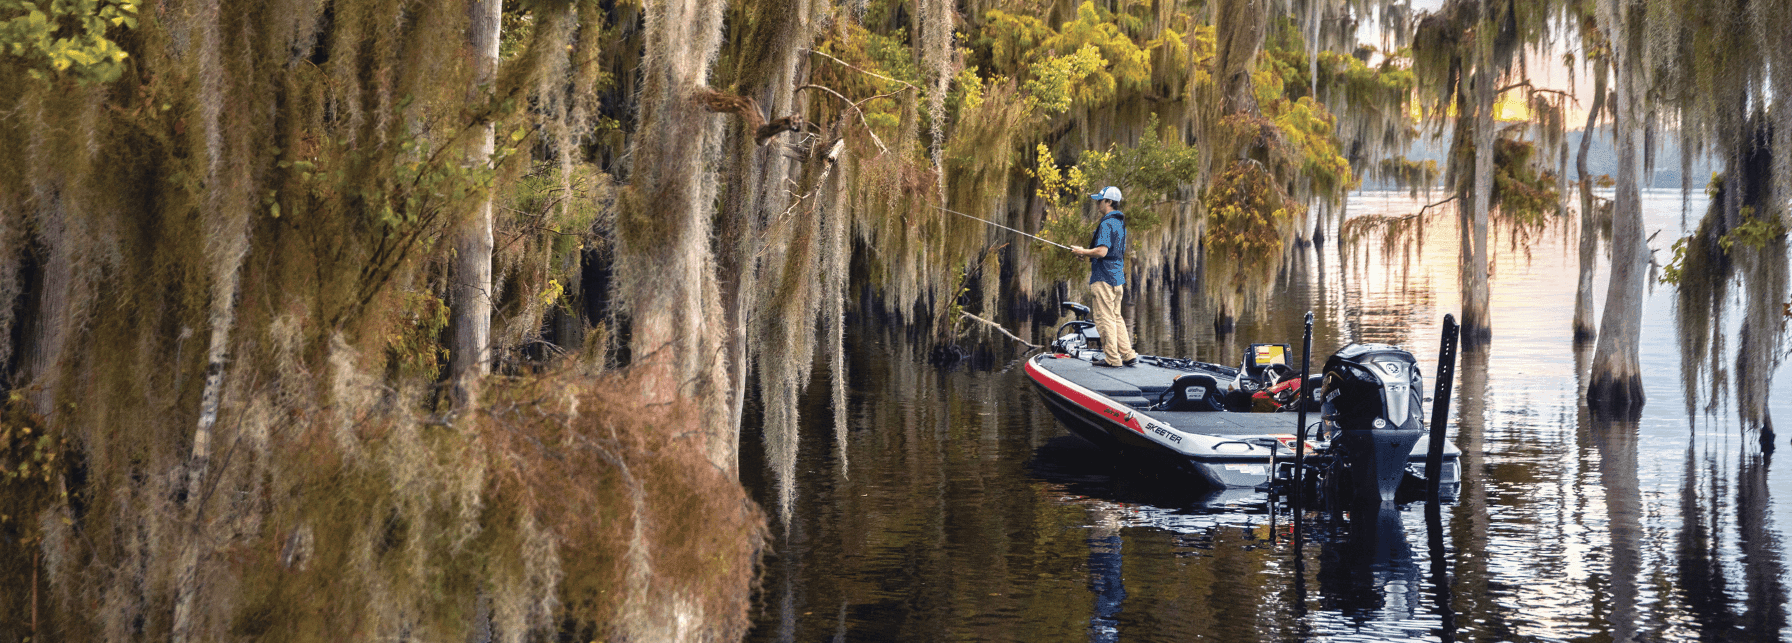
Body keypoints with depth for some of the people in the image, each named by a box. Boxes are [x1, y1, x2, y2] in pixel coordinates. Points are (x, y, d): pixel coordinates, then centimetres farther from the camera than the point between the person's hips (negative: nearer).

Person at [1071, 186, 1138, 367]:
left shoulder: (1107, 224, -16)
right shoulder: (1120, 223, 15)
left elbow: (1102, 251, -25)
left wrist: (1083, 251, -10)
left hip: (1104, 278, -10)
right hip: (1117, 277, 10)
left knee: (1105, 318, -4)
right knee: (1116, 317, 15)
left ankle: (1112, 358, -3)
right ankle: (1128, 354, 12)